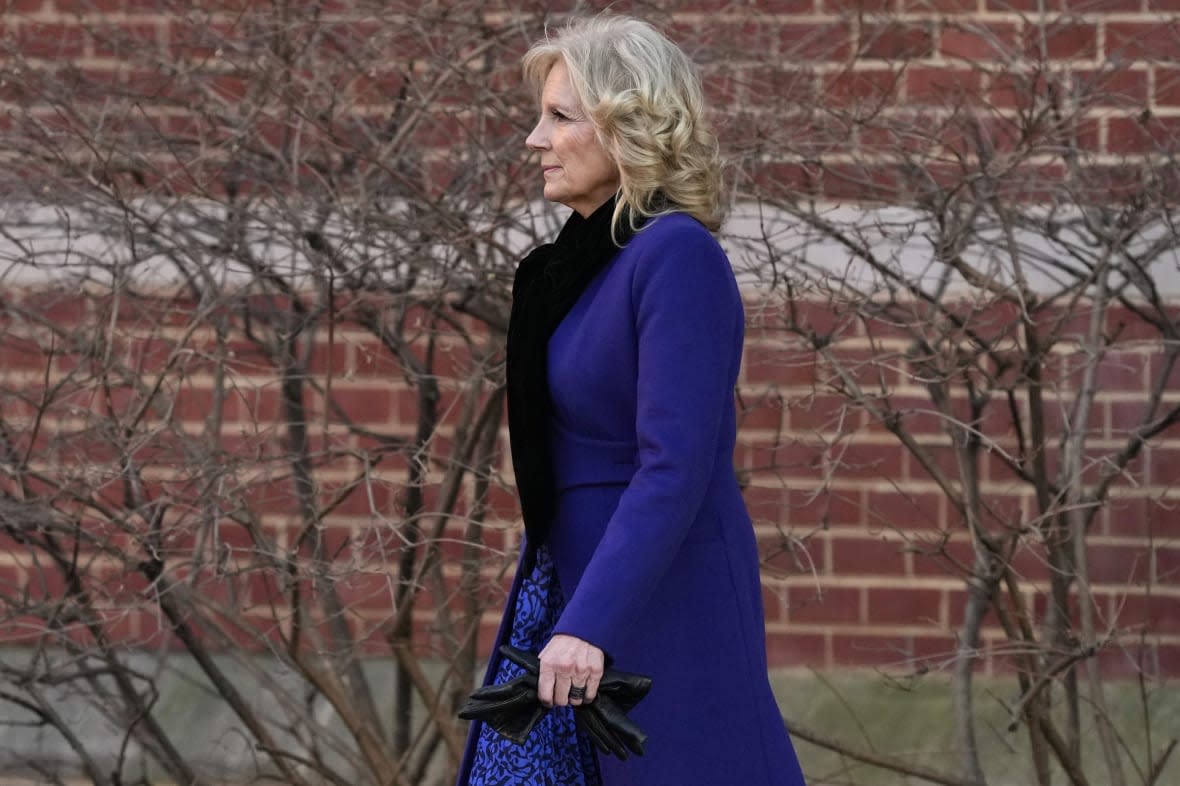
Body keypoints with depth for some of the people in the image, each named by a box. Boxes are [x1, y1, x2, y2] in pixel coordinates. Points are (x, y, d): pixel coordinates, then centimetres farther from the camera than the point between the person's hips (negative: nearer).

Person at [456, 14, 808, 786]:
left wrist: (590, 627, -28)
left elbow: (673, 468, -23)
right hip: (570, 577, 9)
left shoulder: (677, 257, -17)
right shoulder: (585, 258, 10)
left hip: (664, 599, -9)